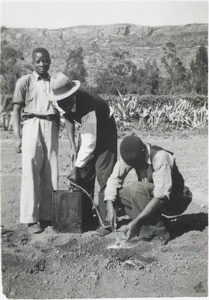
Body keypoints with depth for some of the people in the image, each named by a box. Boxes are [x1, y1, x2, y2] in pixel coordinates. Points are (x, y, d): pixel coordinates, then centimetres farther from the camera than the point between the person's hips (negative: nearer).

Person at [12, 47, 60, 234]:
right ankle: (31, 219, -5)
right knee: (31, 172, -8)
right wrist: (17, 137, -6)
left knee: (50, 173, 1)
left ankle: (47, 215, 10)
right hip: (32, 125, -3)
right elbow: (16, 110, 3)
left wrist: (57, 134, 12)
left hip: (51, 127, 3)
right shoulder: (25, 81, 8)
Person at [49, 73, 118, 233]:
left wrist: (76, 168, -34)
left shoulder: (88, 106, -39)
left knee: (104, 175, -13)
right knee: (84, 175, 3)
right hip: (87, 129, 7)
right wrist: (73, 146, -3)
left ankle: (107, 222, -8)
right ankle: (85, 218, 13)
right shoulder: (64, 102, -17)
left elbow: (89, 143, -39)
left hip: (104, 129, -7)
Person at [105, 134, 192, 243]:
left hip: (177, 201, -7)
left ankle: (158, 230, -18)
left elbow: (161, 196, -33)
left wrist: (136, 221, -36)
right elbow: (114, 179, -8)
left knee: (137, 188, -31)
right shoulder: (129, 156, -10)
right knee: (117, 192, -12)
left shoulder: (161, 157, -29)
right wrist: (110, 207, -25)